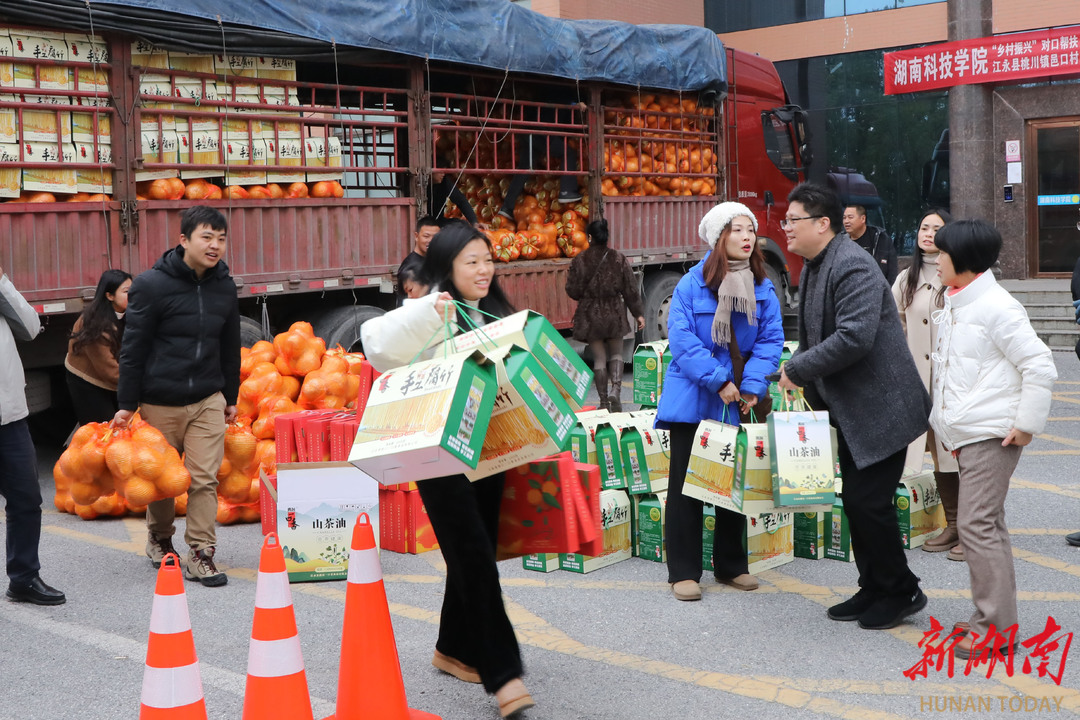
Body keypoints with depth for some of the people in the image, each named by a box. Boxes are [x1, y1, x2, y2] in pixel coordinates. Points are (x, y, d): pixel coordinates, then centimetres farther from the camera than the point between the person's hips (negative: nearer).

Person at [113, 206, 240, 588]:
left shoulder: (224, 287, 5)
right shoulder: (152, 285, -9)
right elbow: (133, 348, -7)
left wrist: (231, 397, 18)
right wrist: (126, 405, -7)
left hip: (208, 401, 3)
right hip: (160, 402, -3)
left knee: (205, 478, -4)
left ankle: (201, 553, 2)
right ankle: (159, 537, 34)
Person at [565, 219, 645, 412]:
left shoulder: (579, 261, -8)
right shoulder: (618, 259, -4)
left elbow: (573, 291, -4)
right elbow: (631, 289, -1)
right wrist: (638, 313, 8)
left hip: (590, 315, -1)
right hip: (614, 314, 1)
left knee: (599, 358, 7)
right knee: (616, 353, 15)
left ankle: (604, 401, 8)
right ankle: (616, 390, -7)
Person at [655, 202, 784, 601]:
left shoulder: (763, 289, 2)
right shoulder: (692, 284, -9)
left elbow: (770, 340, -2)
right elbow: (681, 339, -15)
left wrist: (752, 386, -15)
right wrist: (718, 381, -20)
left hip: (738, 403, 4)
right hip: (692, 400, -4)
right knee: (686, 483, 1)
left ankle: (731, 565, 27)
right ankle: (684, 572, 9)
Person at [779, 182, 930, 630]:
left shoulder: (853, 266, -20)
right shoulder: (814, 266, 11)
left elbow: (854, 337, -31)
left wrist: (798, 369, -21)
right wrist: (800, 370, 4)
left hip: (880, 408, -10)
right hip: (852, 410, 10)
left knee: (869, 503, -6)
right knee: (856, 501, 14)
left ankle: (901, 592, 12)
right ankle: (874, 591, 26)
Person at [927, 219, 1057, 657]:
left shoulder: (995, 307, -14)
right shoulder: (955, 305, 14)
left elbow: (1040, 367, -16)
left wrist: (1027, 424, -15)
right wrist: (947, 423, 17)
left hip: (992, 434, -10)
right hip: (966, 434, 10)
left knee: (976, 525, -10)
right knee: (987, 525, 14)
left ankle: (996, 627, -3)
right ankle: (993, 618, 23)